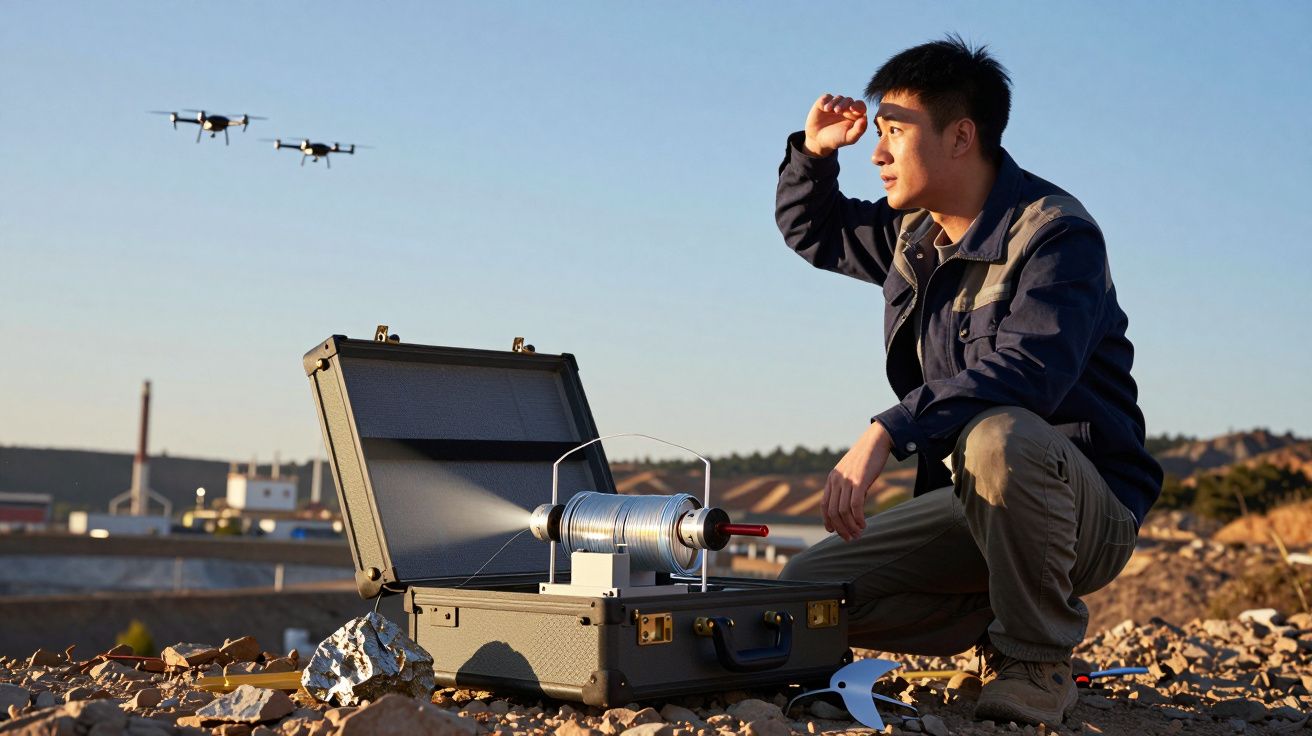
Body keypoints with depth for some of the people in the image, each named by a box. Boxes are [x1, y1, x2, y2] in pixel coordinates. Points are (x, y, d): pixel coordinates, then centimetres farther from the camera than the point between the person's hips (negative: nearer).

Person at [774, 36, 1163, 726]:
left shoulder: (1056, 232, -17)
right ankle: (1003, 617, 8)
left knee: (996, 437, -41)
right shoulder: (912, 231, 10)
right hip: (972, 503, 7)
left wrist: (886, 433, -39)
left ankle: (1037, 659, -18)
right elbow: (811, 230, 27)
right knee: (804, 592, -7)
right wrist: (812, 151, 7)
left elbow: (1027, 371, -34)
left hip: (1083, 504, -7)